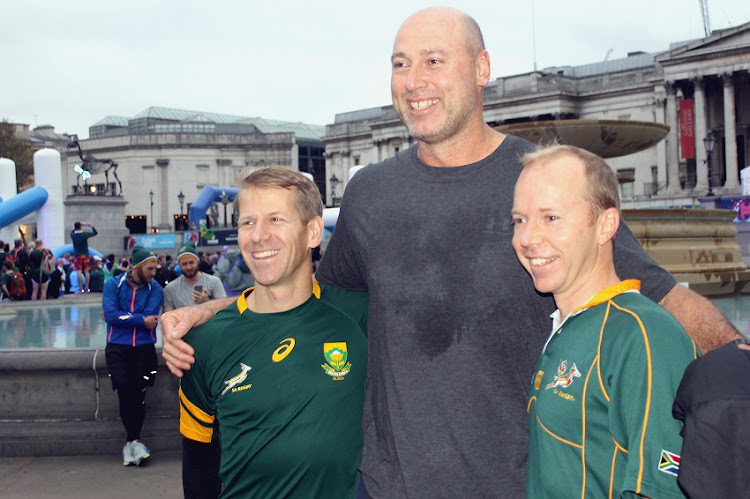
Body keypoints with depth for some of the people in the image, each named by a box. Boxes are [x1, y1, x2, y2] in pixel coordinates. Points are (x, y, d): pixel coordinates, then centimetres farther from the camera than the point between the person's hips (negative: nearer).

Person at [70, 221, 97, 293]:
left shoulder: (73, 235, -5)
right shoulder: (85, 234, -6)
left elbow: (72, 231, 20)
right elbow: (95, 232, 8)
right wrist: (91, 226, 22)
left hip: (77, 255, -1)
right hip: (85, 255, 1)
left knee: (78, 272, -4)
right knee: (86, 271, 5)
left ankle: (81, 288, -8)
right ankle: (86, 288, 7)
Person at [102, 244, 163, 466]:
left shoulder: (155, 289, 6)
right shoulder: (113, 284, 5)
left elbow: (151, 318, -8)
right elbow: (110, 314, -9)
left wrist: (122, 317, -8)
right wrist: (141, 320, -11)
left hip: (144, 347, 1)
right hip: (117, 347, 0)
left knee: (138, 391, -9)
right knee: (124, 388, -16)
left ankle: (131, 442, 5)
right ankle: (135, 440, -5)